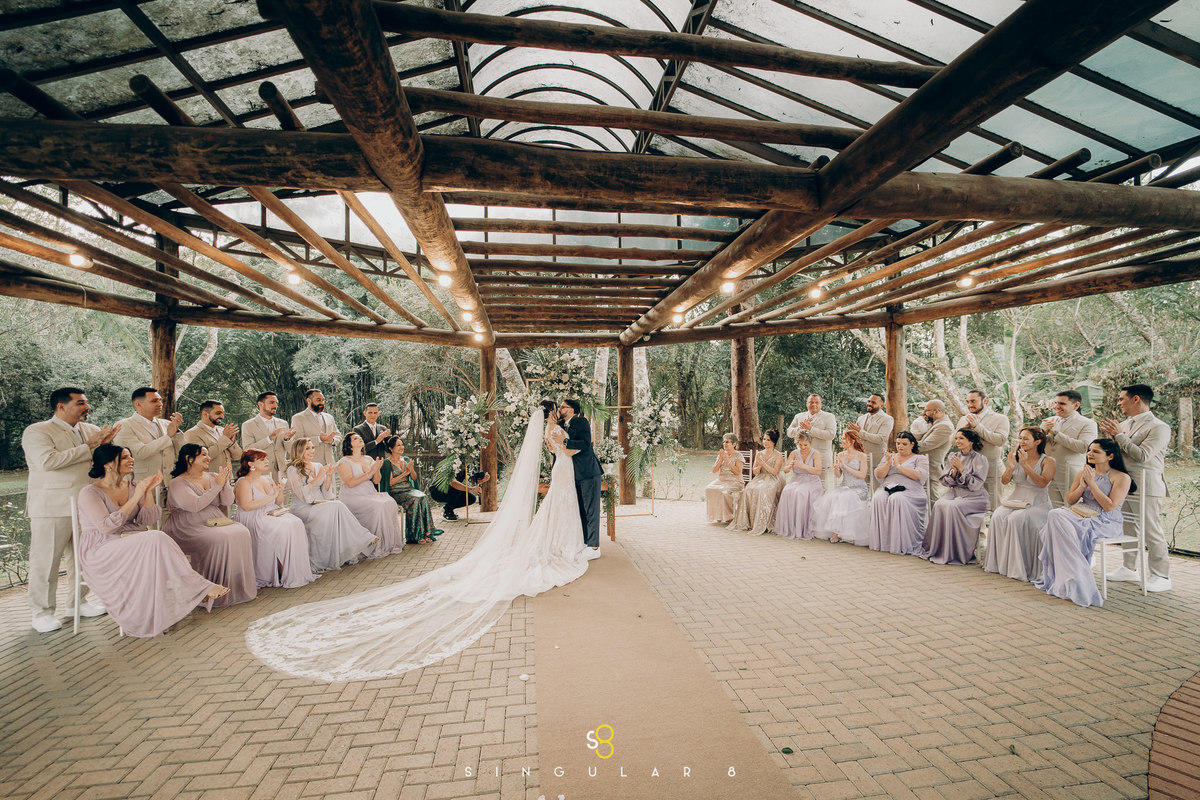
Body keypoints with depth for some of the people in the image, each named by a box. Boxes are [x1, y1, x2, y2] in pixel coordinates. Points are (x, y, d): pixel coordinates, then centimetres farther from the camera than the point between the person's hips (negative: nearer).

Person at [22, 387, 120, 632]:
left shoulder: (90, 430, 13)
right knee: (46, 560, 2)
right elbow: (48, 461, -21)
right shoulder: (37, 431, -5)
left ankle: (78, 601, 26)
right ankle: (42, 612, 14)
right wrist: (88, 447, -16)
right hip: (52, 506, -6)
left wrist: (106, 442, -9)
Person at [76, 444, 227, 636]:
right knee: (156, 539, -32)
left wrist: (149, 492, -7)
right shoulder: (89, 493, -3)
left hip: (135, 546, 6)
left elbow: (149, 520, 4)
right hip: (101, 553, -5)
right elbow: (106, 527, -18)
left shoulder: (131, 487, 13)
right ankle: (200, 589, -30)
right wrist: (135, 497, -18)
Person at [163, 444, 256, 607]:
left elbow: (228, 501, 7)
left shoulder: (212, 477, 14)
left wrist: (225, 482, -8)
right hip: (189, 529, -5)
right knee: (220, 539, -32)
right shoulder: (178, 483, -3)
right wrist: (217, 486, -17)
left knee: (242, 533, -23)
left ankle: (241, 587, -17)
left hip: (216, 522, 5)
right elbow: (196, 506, -19)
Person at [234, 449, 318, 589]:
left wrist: (280, 493, 0)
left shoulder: (268, 479, 18)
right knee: (282, 529, -32)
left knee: (296, 523, -24)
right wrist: (271, 497, -16)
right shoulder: (243, 482, -3)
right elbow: (246, 506, -18)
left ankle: (298, 573, -25)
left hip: (272, 514, 6)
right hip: (253, 519, -6)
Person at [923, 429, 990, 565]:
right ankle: (936, 548, -20)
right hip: (954, 492, 5)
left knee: (952, 507, -32)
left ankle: (953, 552, -23)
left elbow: (976, 485, -12)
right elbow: (944, 481, 9)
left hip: (974, 497, -5)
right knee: (939, 505, -26)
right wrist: (954, 471, -9)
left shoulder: (980, 459, -3)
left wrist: (962, 469, -17)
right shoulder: (953, 457, 13)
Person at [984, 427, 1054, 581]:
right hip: (1015, 500, 4)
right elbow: (1004, 481, 5)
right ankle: (999, 562, -17)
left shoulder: (1048, 462, -2)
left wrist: (1025, 465, -24)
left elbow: (1042, 483, -18)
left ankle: (1018, 567, -21)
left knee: (1016, 519, -32)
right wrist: (1011, 466, -13)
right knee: (998, 517, -25)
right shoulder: (1015, 457, 12)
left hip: (1037, 503, -4)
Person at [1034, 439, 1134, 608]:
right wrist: (1082, 485, -3)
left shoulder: (1122, 478, 0)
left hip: (1106, 522, -5)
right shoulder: (1083, 473, 16)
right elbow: (1070, 499, 13)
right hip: (1082, 514, 5)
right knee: (1055, 515, -29)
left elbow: (1110, 506, -11)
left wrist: (1092, 483, -10)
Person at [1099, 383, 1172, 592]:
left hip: (1147, 487, -8)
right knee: (1128, 528, 15)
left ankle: (1161, 576, 8)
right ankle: (1129, 568, 26)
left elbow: (1142, 456, -22)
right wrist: (1111, 436, -1)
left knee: (1152, 531, -2)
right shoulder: (1125, 424, 12)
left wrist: (1119, 435, -17)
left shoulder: (1158, 427, -12)